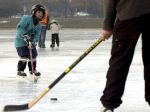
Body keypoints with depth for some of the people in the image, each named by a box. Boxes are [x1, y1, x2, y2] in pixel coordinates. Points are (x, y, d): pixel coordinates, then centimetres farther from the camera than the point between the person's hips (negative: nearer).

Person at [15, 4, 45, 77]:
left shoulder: (39, 26, 4)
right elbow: (19, 27, -25)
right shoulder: (26, 18, -16)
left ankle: (32, 70, 25)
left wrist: (33, 42, -27)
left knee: (33, 55, 7)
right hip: (21, 41, -7)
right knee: (24, 56, -14)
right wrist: (24, 35, -37)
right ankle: (20, 70, -1)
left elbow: (37, 35, -8)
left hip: (30, 41, 7)